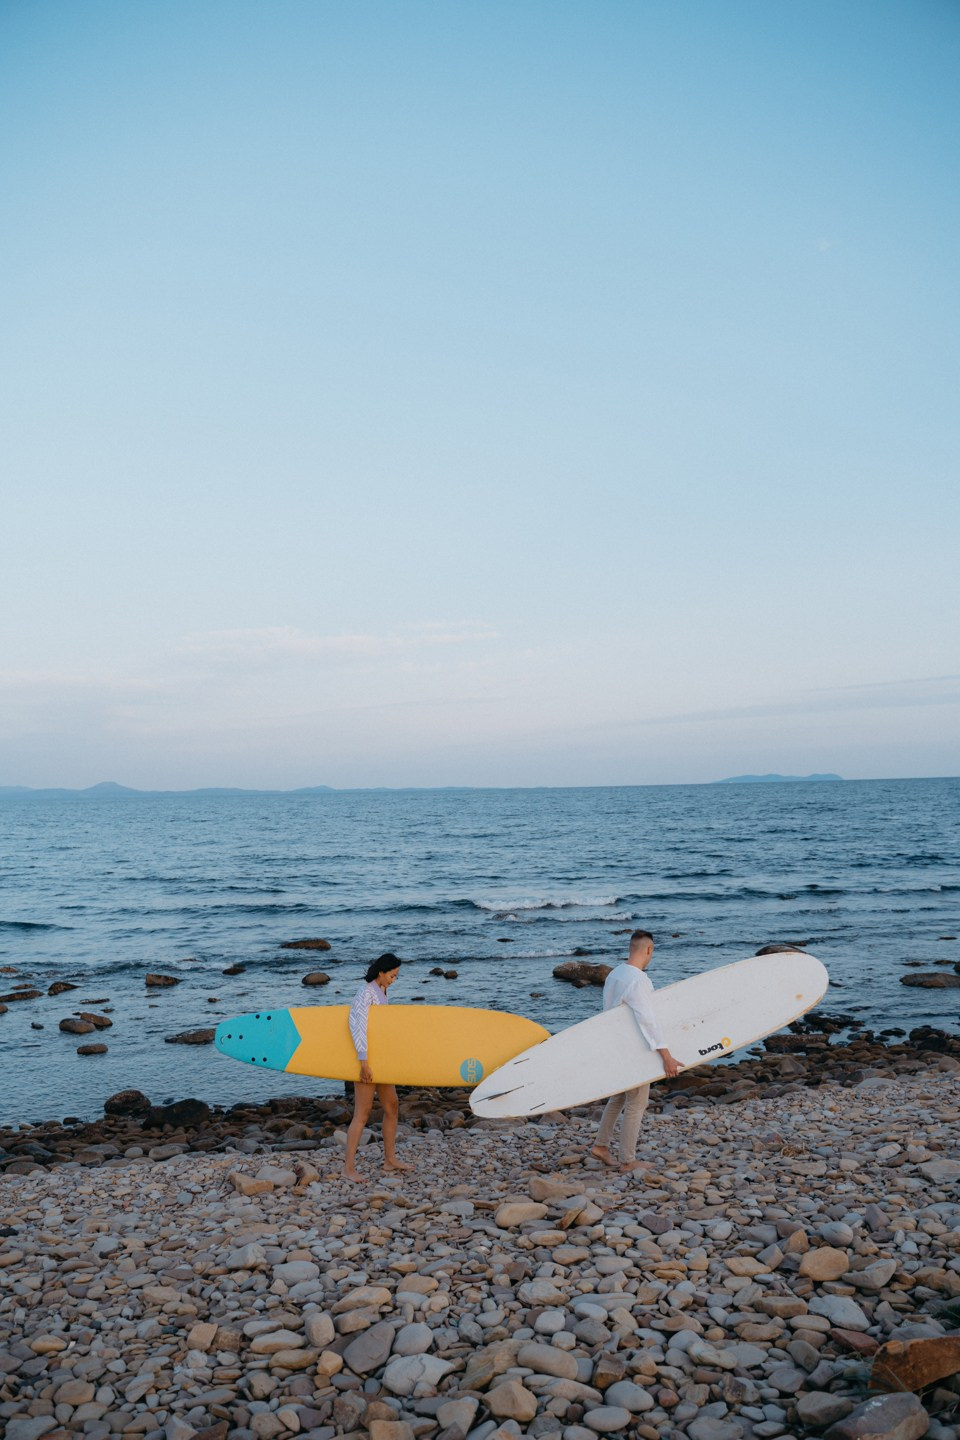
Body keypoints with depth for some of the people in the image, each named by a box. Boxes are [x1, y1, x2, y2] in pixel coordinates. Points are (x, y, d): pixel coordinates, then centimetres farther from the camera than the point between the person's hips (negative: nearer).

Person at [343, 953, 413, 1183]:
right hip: (367, 1060, -9)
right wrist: (364, 1062, -27)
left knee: (392, 1107, 14)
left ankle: (390, 1159, 25)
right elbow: (357, 1026, -25)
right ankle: (349, 1167, 0)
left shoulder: (381, 991, 11)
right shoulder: (366, 993, -17)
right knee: (362, 1113, -6)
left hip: (381, 1059, 9)